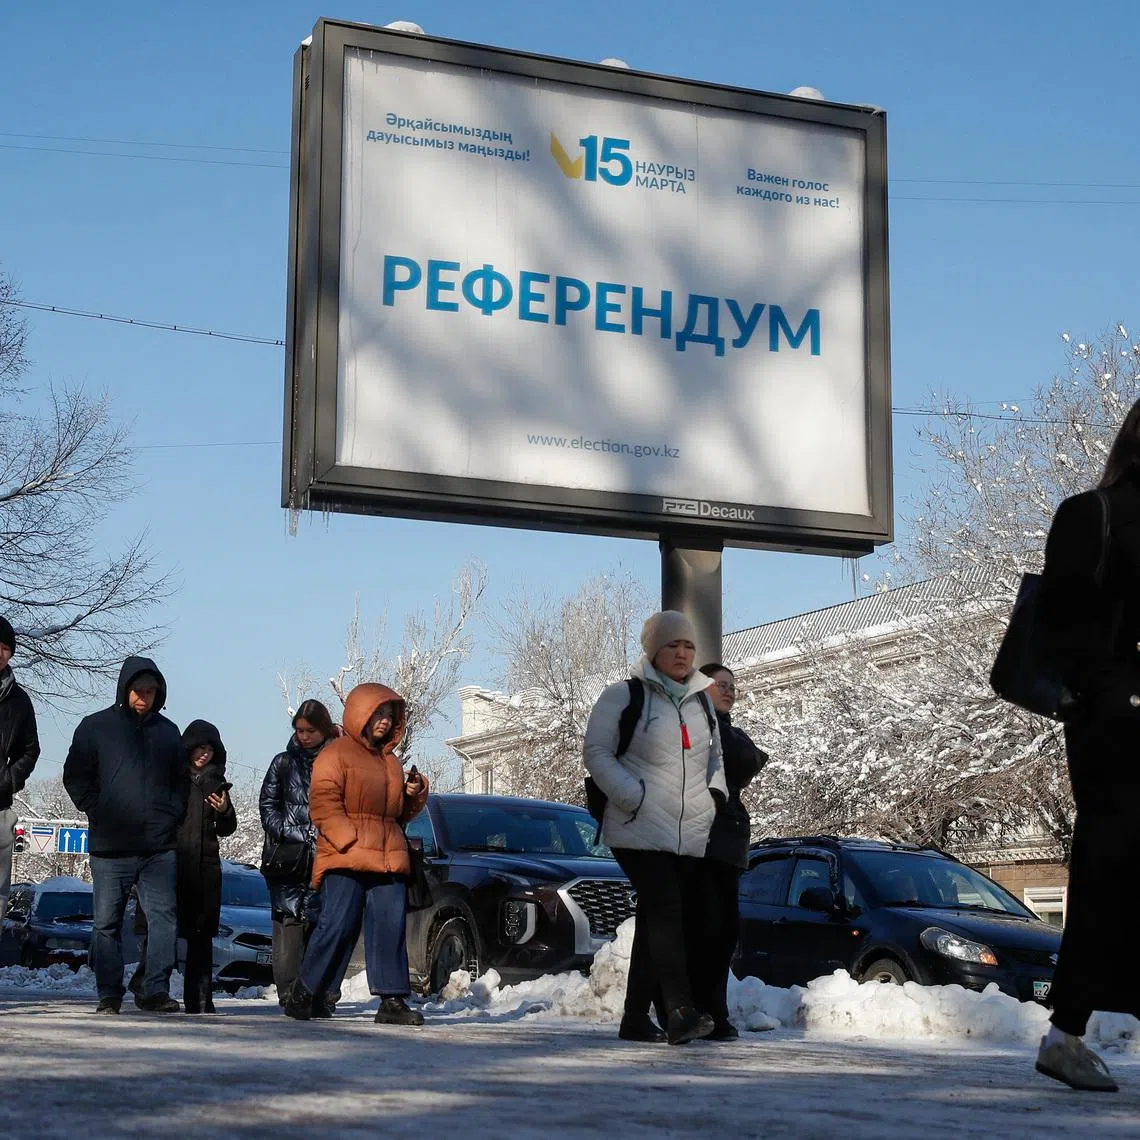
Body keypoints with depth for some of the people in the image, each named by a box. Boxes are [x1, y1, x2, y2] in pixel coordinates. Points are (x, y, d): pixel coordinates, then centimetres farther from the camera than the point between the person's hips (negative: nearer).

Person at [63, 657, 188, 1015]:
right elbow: (75, 777, 5)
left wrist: (172, 813, 6)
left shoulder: (168, 731, 14)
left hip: (160, 846, 2)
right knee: (107, 921, 2)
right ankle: (109, 994, 9)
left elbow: (182, 780, 22)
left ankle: (156, 989, -5)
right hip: (110, 846, -2)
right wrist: (98, 811, -5)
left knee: (164, 915, -7)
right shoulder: (96, 727, 5)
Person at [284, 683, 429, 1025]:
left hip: (389, 859, 7)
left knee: (391, 927, 0)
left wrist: (414, 793, 8)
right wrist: (351, 842, -17)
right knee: (338, 926, -9)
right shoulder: (336, 753, 1)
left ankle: (392, 1001, 1)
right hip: (345, 859, -7)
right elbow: (323, 804, -9)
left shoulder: (391, 760, 24)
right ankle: (304, 992, 5)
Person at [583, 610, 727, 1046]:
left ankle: (636, 1017, 13)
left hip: (691, 833, 6)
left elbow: (715, 755, 29)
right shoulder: (623, 697, 0)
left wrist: (716, 790, 9)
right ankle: (680, 1011, -28)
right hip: (640, 830, -6)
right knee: (664, 912, -20)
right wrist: (634, 796, -14)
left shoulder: (701, 702, 19)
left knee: (656, 922, 7)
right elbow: (596, 753, -3)